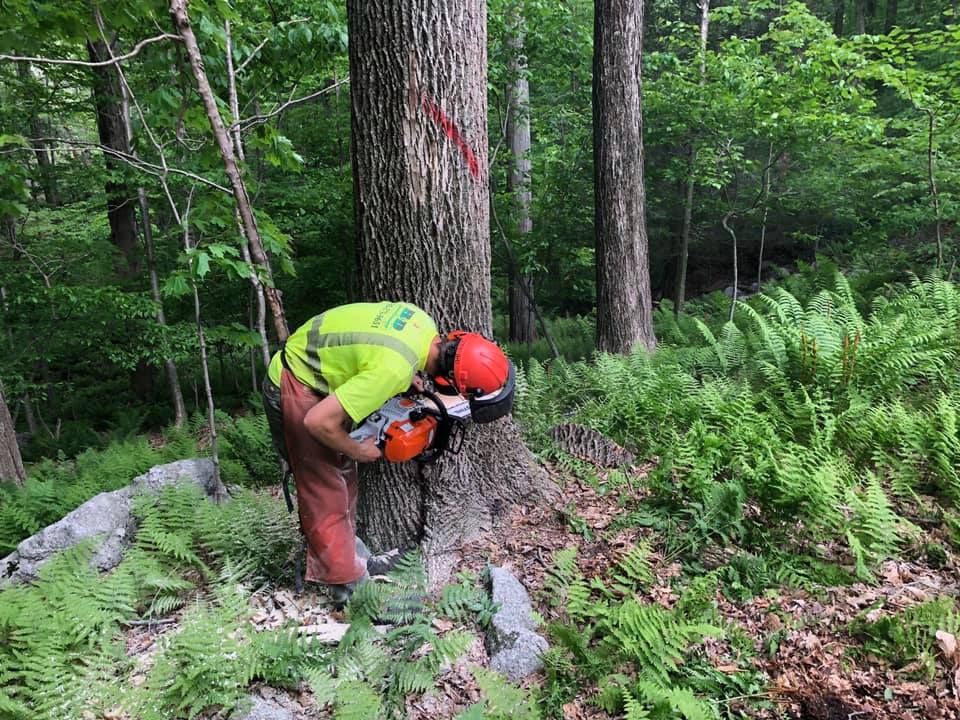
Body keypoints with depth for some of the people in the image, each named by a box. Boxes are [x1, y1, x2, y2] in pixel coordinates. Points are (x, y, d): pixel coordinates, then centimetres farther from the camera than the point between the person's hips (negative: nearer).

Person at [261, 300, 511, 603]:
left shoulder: (423, 322, -10)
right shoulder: (394, 369, -35)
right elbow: (318, 422, -31)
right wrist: (357, 450, -14)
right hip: (296, 389, -9)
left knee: (344, 475, 16)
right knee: (325, 490, -2)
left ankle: (349, 555, 29)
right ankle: (349, 584, 9)